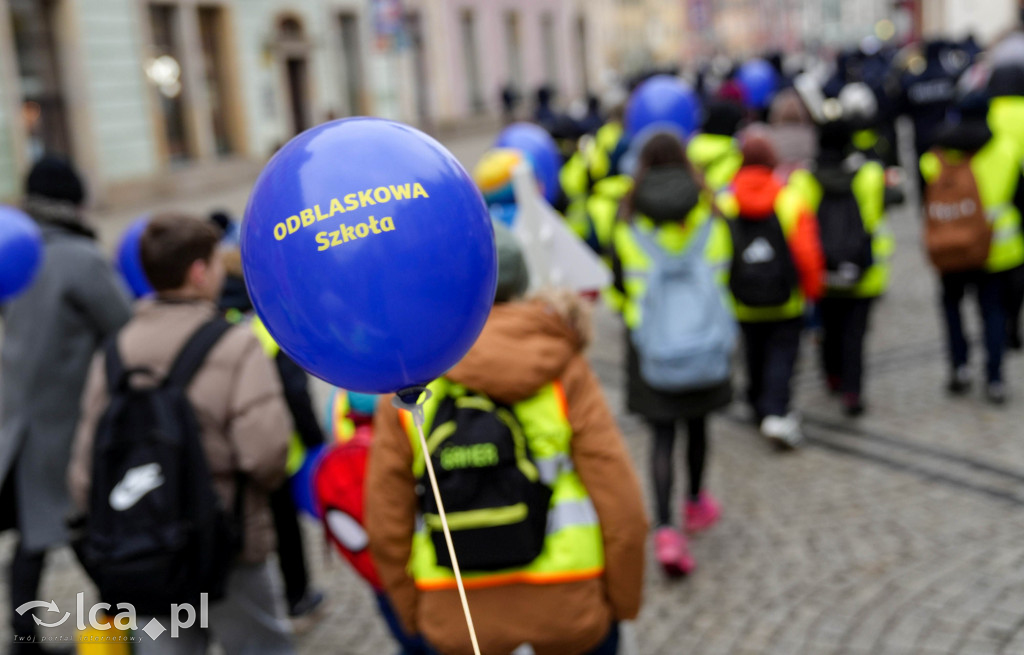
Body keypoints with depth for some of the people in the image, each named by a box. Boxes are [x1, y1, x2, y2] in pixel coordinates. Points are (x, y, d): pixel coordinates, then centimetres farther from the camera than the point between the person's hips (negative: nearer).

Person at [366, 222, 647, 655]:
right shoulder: (564, 372, -8)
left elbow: (387, 524, -3)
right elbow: (620, 502, -10)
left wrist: (411, 612, 12)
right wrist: (625, 599, 6)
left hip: (457, 619, 1)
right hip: (567, 603, -1)